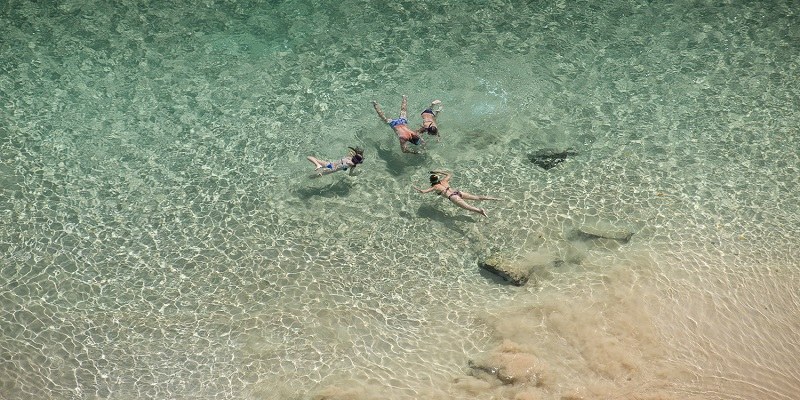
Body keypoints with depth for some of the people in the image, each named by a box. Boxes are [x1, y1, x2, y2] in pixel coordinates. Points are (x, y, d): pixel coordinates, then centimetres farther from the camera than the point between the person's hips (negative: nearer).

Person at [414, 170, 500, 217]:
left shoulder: (435, 187, 7)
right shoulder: (444, 181, 22)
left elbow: (422, 191, 3)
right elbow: (450, 174, 43)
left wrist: (416, 188, 22)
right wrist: (439, 172, 47)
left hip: (453, 197, -7)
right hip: (458, 192, 7)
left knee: (468, 207, -28)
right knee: (476, 197, 2)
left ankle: (481, 211, -53)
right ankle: (494, 198, -8)